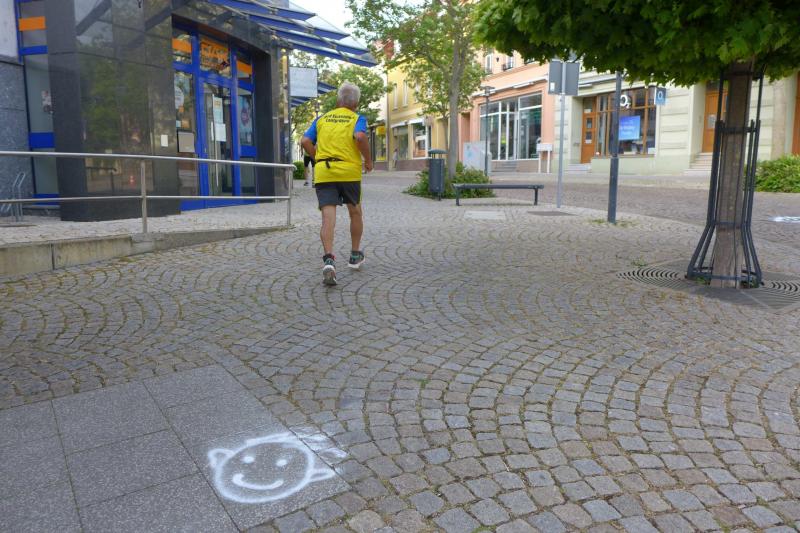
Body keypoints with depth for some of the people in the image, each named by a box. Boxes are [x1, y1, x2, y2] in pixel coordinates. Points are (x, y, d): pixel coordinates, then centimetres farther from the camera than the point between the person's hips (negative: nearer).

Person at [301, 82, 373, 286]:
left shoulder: (322, 119, 17)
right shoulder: (357, 119, 6)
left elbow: (306, 141, 6)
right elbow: (360, 137, -16)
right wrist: (368, 160, -3)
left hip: (323, 173, 2)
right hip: (349, 171, -1)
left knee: (328, 218, -5)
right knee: (355, 213, 19)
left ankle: (329, 260, -25)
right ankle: (355, 256, 30)